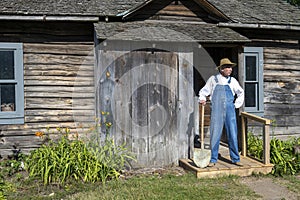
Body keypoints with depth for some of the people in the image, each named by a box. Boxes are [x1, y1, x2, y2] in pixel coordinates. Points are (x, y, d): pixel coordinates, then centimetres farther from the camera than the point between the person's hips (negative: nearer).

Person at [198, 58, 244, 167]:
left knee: (233, 135, 4)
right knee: (215, 135, 0)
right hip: (216, 112, -2)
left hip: (230, 111, 2)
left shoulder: (232, 81, 10)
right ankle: (213, 159, 12)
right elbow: (203, 91, 14)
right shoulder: (213, 79, 5)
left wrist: (237, 104, 16)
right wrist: (202, 99, -3)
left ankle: (235, 159, 16)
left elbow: (240, 93, 24)